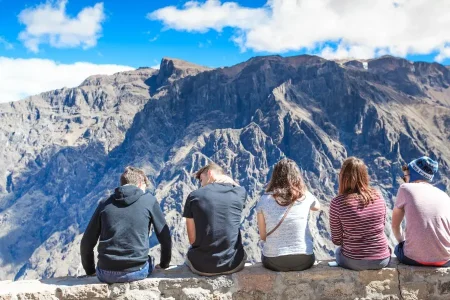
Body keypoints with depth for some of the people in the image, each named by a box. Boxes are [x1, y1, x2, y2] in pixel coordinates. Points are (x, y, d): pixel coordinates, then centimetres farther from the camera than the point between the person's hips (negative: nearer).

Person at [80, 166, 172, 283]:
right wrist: (164, 264, 21)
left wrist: (90, 270, 24)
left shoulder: (105, 203, 7)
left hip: (106, 275, 2)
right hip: (137, 272, -2)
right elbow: (165, 237, 5)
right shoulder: (149, 200, 1)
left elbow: (87, 243, 9)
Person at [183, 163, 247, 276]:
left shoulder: (194, 196, -7)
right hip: (233, 263, 1)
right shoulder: (240, 193, -5)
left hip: (201, 266, -1)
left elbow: (192, 240, -4)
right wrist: (228, 179, 10)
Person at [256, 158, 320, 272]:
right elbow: (317, 206, 19)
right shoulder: (305, 197, -6)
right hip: (304, 261, 1)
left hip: (274, 262, -1)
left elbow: (263, 236, -2)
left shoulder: (264, 200, -9)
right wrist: (302, 189, 11)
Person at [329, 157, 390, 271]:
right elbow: (382, 225, 8)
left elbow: (336, 240, -9)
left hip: (354, 262, -2)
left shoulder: (337, 203, -18)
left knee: (338, 251, 32)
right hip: (382, 260, 2)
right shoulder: (378, 197, -8)